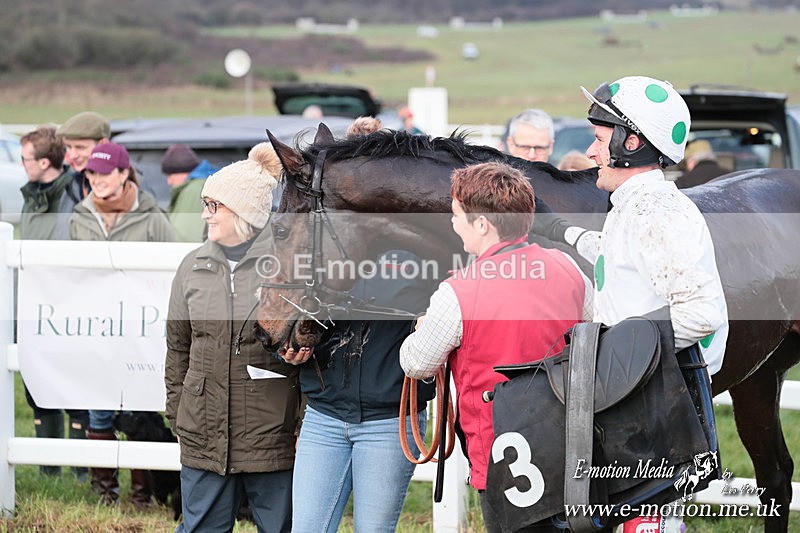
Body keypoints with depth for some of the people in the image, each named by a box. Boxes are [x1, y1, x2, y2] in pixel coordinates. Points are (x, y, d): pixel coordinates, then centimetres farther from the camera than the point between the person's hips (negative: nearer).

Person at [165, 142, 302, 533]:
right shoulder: (193, 266, 9)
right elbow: (178, 345, 16)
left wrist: (309, 425, -6)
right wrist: (177, 414, 12)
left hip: (272, 436, -4)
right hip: (203, 435, 4)